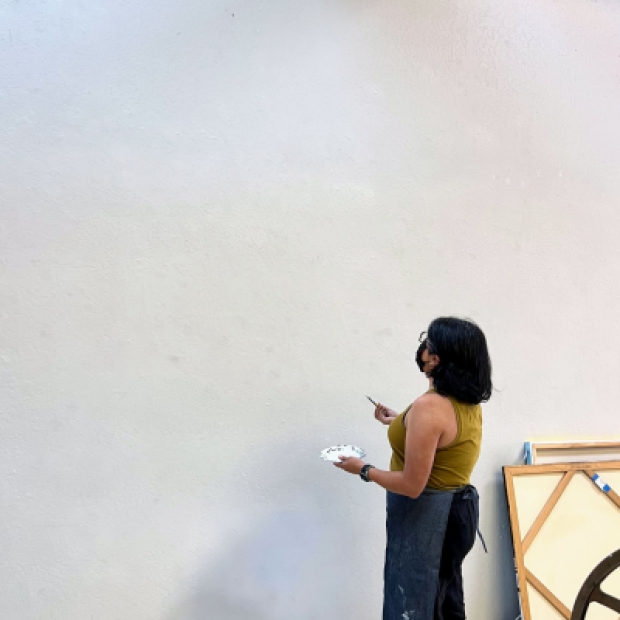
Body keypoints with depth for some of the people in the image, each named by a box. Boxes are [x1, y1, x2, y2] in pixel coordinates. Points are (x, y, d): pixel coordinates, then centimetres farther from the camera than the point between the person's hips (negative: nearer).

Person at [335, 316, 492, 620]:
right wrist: (400, 423, 19)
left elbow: (412, 485, -25)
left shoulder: (429, 406, -26)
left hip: (424, 516, -9)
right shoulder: (469, 402, 2)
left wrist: (363, 470, -12)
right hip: (456, 510, 9)